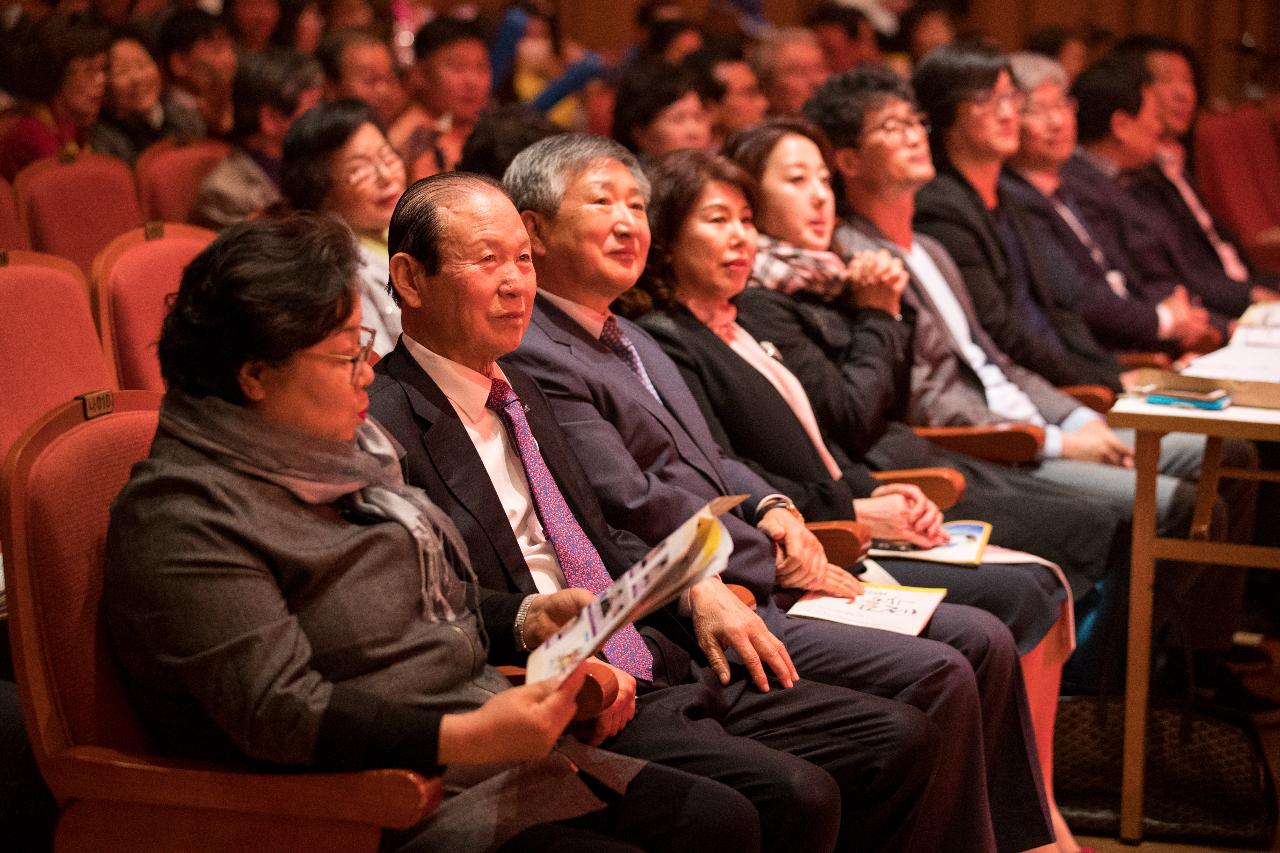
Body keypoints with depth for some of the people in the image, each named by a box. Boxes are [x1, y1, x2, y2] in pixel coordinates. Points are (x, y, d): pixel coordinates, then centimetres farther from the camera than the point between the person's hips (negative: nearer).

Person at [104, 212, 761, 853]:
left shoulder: (343, 450, 14)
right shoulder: (183, 519, -16)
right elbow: (276, 711, -25)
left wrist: (528, 619, 7)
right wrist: (467, 736, -32)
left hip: (481, 741, 9)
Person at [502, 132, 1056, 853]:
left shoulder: (632, 339, 19)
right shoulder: (535, 358, -13)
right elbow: (636, 503, -18)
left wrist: (774, 508, 3)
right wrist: (778, 563, -12)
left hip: (752, 584, 10)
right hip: (714, 613, -10)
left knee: (985, 643, 3)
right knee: (938, 678, -18)